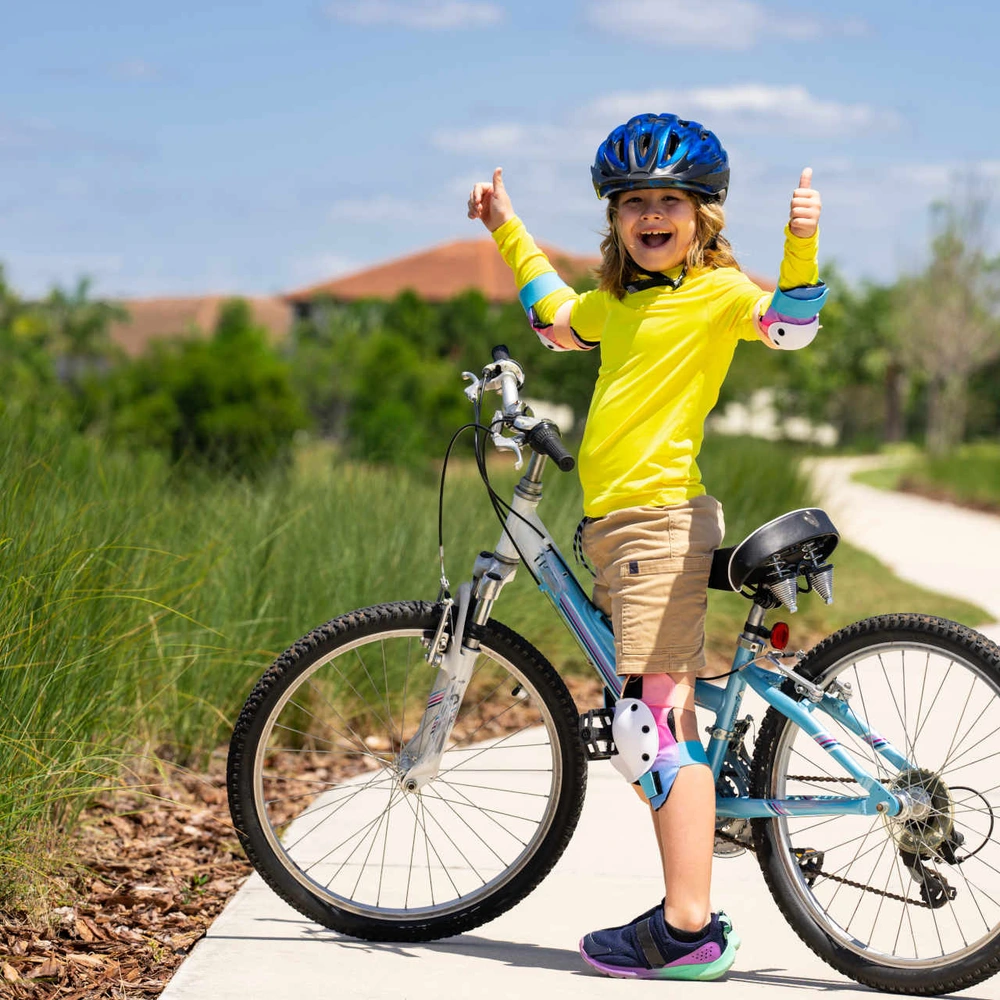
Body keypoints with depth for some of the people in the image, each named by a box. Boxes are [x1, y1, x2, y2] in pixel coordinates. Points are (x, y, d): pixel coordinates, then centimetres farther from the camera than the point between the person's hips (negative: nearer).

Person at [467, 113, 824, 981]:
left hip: (661, 518, -9)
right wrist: (509, 230, 40)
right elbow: (557, 321, 38)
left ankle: (689, 929, -10)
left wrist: (803, 242, -36)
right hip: (617, 520, 9)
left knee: (654, 719, -13)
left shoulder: (719, 291, -4)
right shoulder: (621, 300, 19)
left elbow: (790, 325, -21)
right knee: (665, 719, 10)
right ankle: (690, 912, 16)